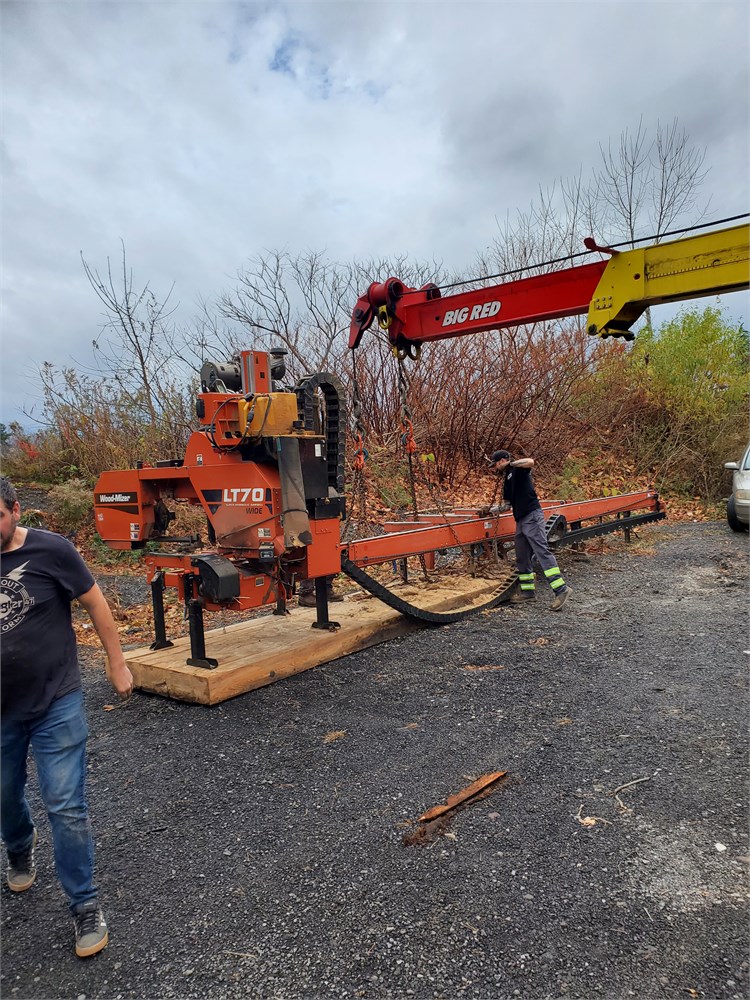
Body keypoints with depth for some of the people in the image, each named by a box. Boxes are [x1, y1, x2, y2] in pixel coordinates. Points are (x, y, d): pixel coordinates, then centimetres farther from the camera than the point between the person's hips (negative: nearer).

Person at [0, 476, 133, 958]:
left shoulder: (50, 550, -16)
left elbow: (96, 604, -6)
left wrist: (118, 665, -1)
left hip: (56, 704, -4)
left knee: (66, 808, -1)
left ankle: (86, 907, 18)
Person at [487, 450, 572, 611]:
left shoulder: (517, 470, -2)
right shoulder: (507, 480, 23)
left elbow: (530, 462, -25)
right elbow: (507, 504, 27)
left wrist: (511, 464, -15)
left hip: (532, 516, -10)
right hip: (520, 520, 10)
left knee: (542, 552, -16)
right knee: (522, 558, 11)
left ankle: (561, 589, -19)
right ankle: (528, 591, 18)